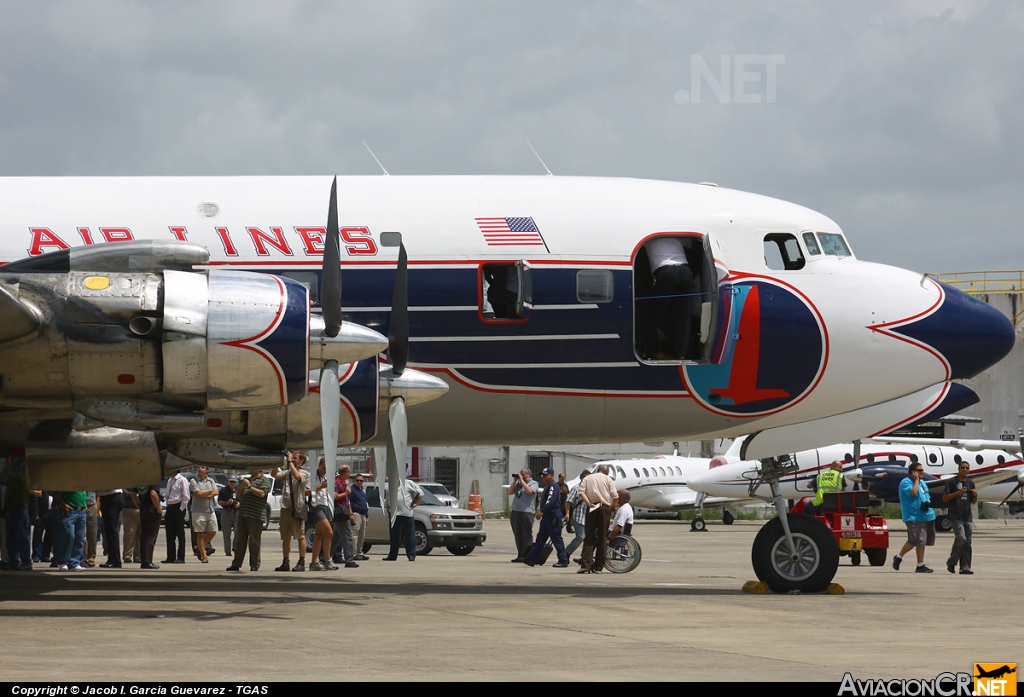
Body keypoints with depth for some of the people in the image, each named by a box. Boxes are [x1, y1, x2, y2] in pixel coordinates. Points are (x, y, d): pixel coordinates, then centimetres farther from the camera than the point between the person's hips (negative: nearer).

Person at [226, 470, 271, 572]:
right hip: (242, 515, 7)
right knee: (240, 540, 6)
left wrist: (249, 486, -12)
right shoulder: (247, 480, 23)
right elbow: (239, 496, 25)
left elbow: (262, 494, -14)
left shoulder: (264, 480, 0)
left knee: (254, 541, -3)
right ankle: (236, 564, 9)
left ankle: (254, 565, 2)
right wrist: (241, 486, 8)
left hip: (255, 516, -7)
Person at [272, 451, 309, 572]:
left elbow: (297, 476, -21)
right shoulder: (287, 472, 16)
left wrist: (290, 462, -13)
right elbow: (275, 475, 5)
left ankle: (301, 563, -2)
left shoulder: (305, 473, -1)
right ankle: (285, 563, 14)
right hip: (285, 507, 6)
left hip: (297, 508, -6)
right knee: (285, 537, 9)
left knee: (300, 536, -4)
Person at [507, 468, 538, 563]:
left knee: (526, 536, -4)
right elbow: (510, 492, 12)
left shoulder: (533, 483, 3)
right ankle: (520, 556, 12)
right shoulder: (518, 483, 17)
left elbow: (529, 491, -16)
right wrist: (515, 481, 5)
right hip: (515, 512, 6)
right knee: (518, 536, 7)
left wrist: (522, 480, -9)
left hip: (526, 512, -6)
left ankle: (526, 556, -3)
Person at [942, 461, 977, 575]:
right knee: (961, 538, -18)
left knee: (967, 542, 1)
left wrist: (975, 495, -3)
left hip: (968, 516, 6)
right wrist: (958, 493, -16)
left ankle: (965, 567, 4)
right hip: (956, 517, -6)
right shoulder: (952, 482, -2)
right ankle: (951, 562, 1)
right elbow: (945, 498, -5)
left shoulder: (970, 483, 14)